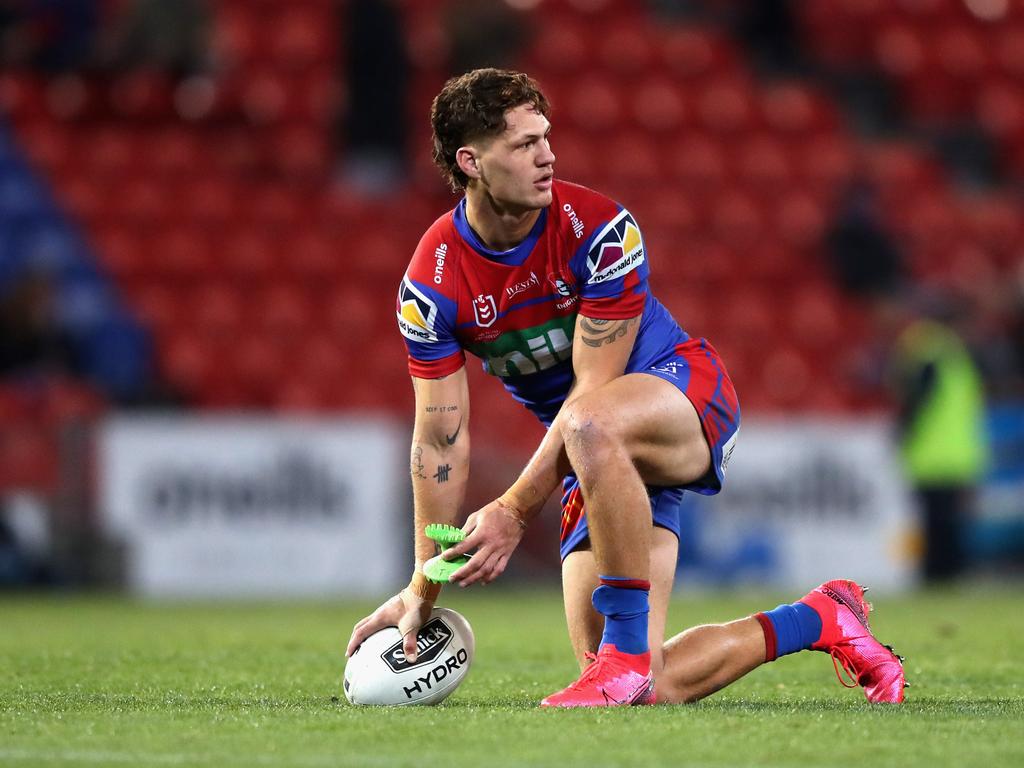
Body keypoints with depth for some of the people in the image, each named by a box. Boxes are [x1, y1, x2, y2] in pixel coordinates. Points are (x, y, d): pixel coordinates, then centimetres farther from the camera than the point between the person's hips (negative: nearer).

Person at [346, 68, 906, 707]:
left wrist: (515, 511, -27)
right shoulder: (431, 285, -10)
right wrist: (423, 588, -10)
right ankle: (819, 619, 18)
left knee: (591, 426, -43)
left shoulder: (599, 229, -19)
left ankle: (628, 651, -32)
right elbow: (441, 438, -6)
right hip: (609, 460, 5)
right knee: (648, 694, -8)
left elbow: (592, 391, -21)